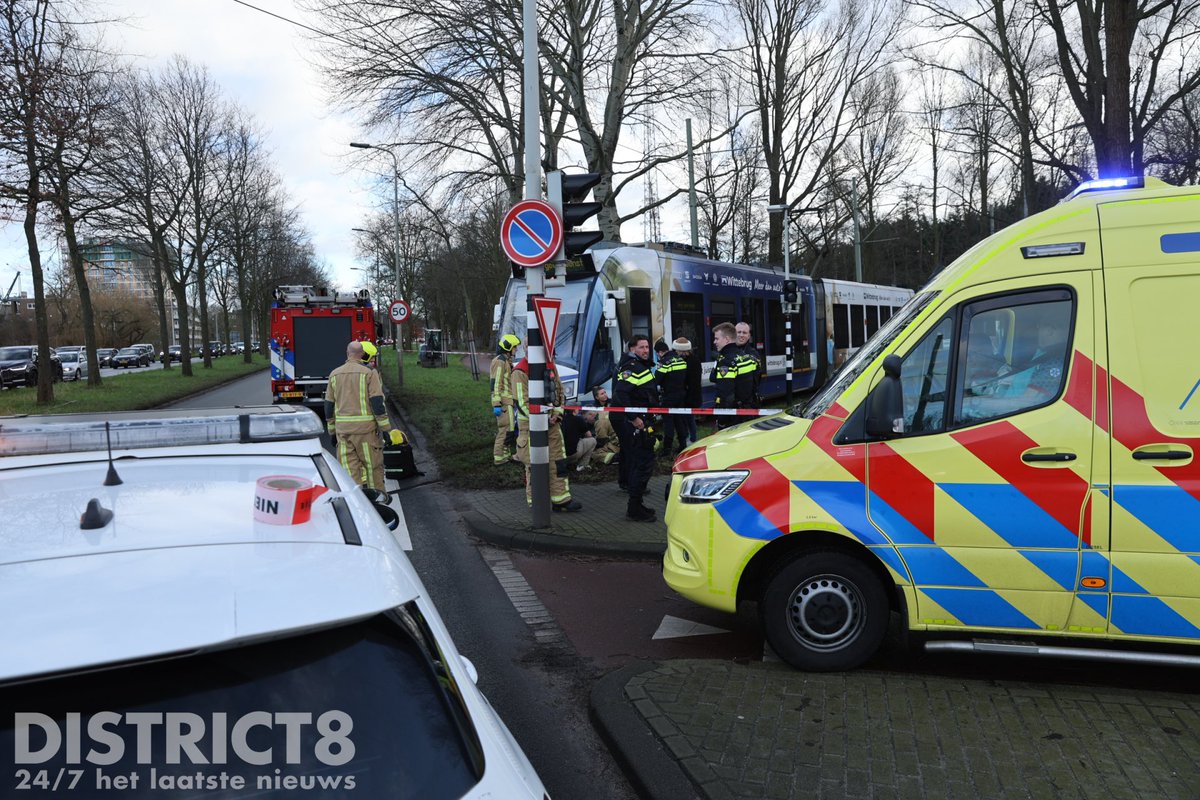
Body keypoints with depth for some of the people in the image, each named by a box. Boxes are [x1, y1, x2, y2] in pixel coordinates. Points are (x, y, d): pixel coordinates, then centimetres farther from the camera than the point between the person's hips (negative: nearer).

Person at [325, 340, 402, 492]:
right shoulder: (369, 373, -5)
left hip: (342, 428, 3)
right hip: (365, 428, -3)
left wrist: (332, 431, 19)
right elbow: (377, 403, -11)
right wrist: (387, 429, -6)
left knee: (349, 467, 5)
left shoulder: (334, 374, 8)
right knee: (372, 464, 8)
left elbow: (329, 406, 11)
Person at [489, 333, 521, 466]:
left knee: (508, 429, 17)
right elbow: (495, 384, -20)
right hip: (503, 402, -10)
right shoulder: (499, 362, -15)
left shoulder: (507, 361, 17)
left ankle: (506, 455, 26)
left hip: (508, 401, 10)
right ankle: (498, 459, -7)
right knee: (506, 430, -10)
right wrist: (496, 404, -24)